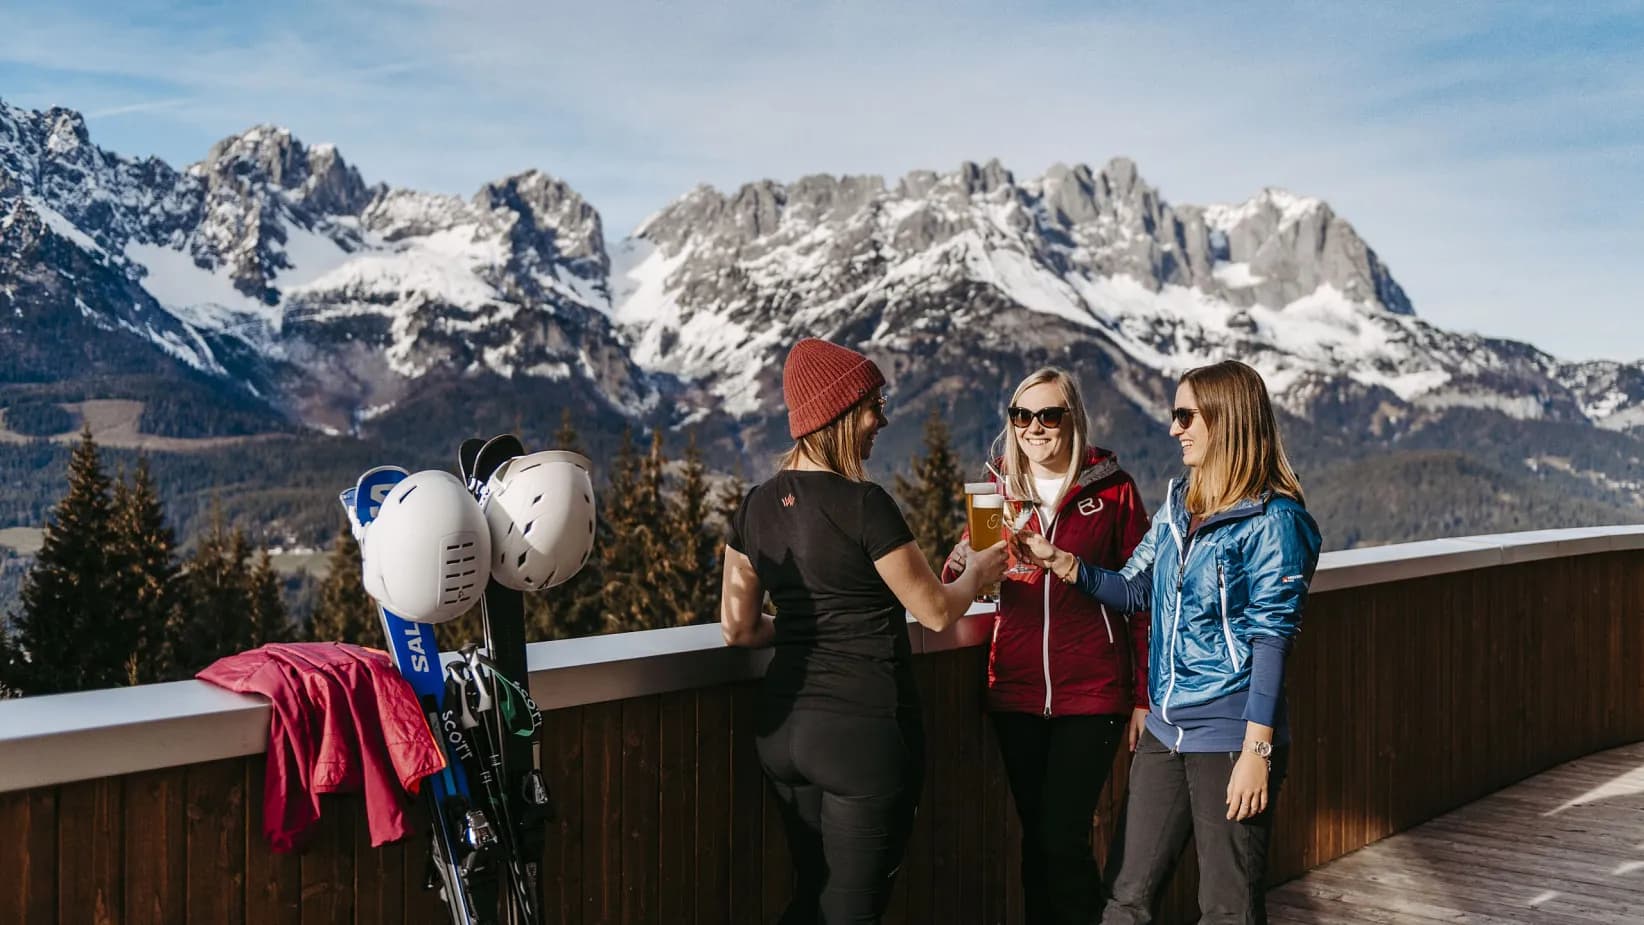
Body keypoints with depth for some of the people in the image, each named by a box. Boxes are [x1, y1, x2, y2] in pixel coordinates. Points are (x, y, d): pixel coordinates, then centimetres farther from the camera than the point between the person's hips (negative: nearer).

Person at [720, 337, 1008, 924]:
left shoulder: (757, 507, 3)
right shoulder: (863, 504, -16)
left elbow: (738, 629, 8)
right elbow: (936, 612, -8)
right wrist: (979, 571, 11)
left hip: (786, 726, 7)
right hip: (864, 726, -7)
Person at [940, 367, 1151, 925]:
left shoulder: (1112, 489, -2)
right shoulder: (1001, 490, 8)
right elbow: (951, 585, 11)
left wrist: (1144, 695, -2)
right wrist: (968, 565, -13)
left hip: (1091, 692, -3)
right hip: (1016, 691, 4)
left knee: (1063, 838, -8)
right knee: (1035, 837, 10)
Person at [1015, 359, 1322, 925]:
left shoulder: (1272, 521, -12)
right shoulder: (1178, 507, 10)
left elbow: (1271, 640, -15)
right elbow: (1133, 591, 15)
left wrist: (1256, 750, -18)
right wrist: (1060, 562, 1)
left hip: (1231, 738, -7)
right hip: (1166, 730, 7)